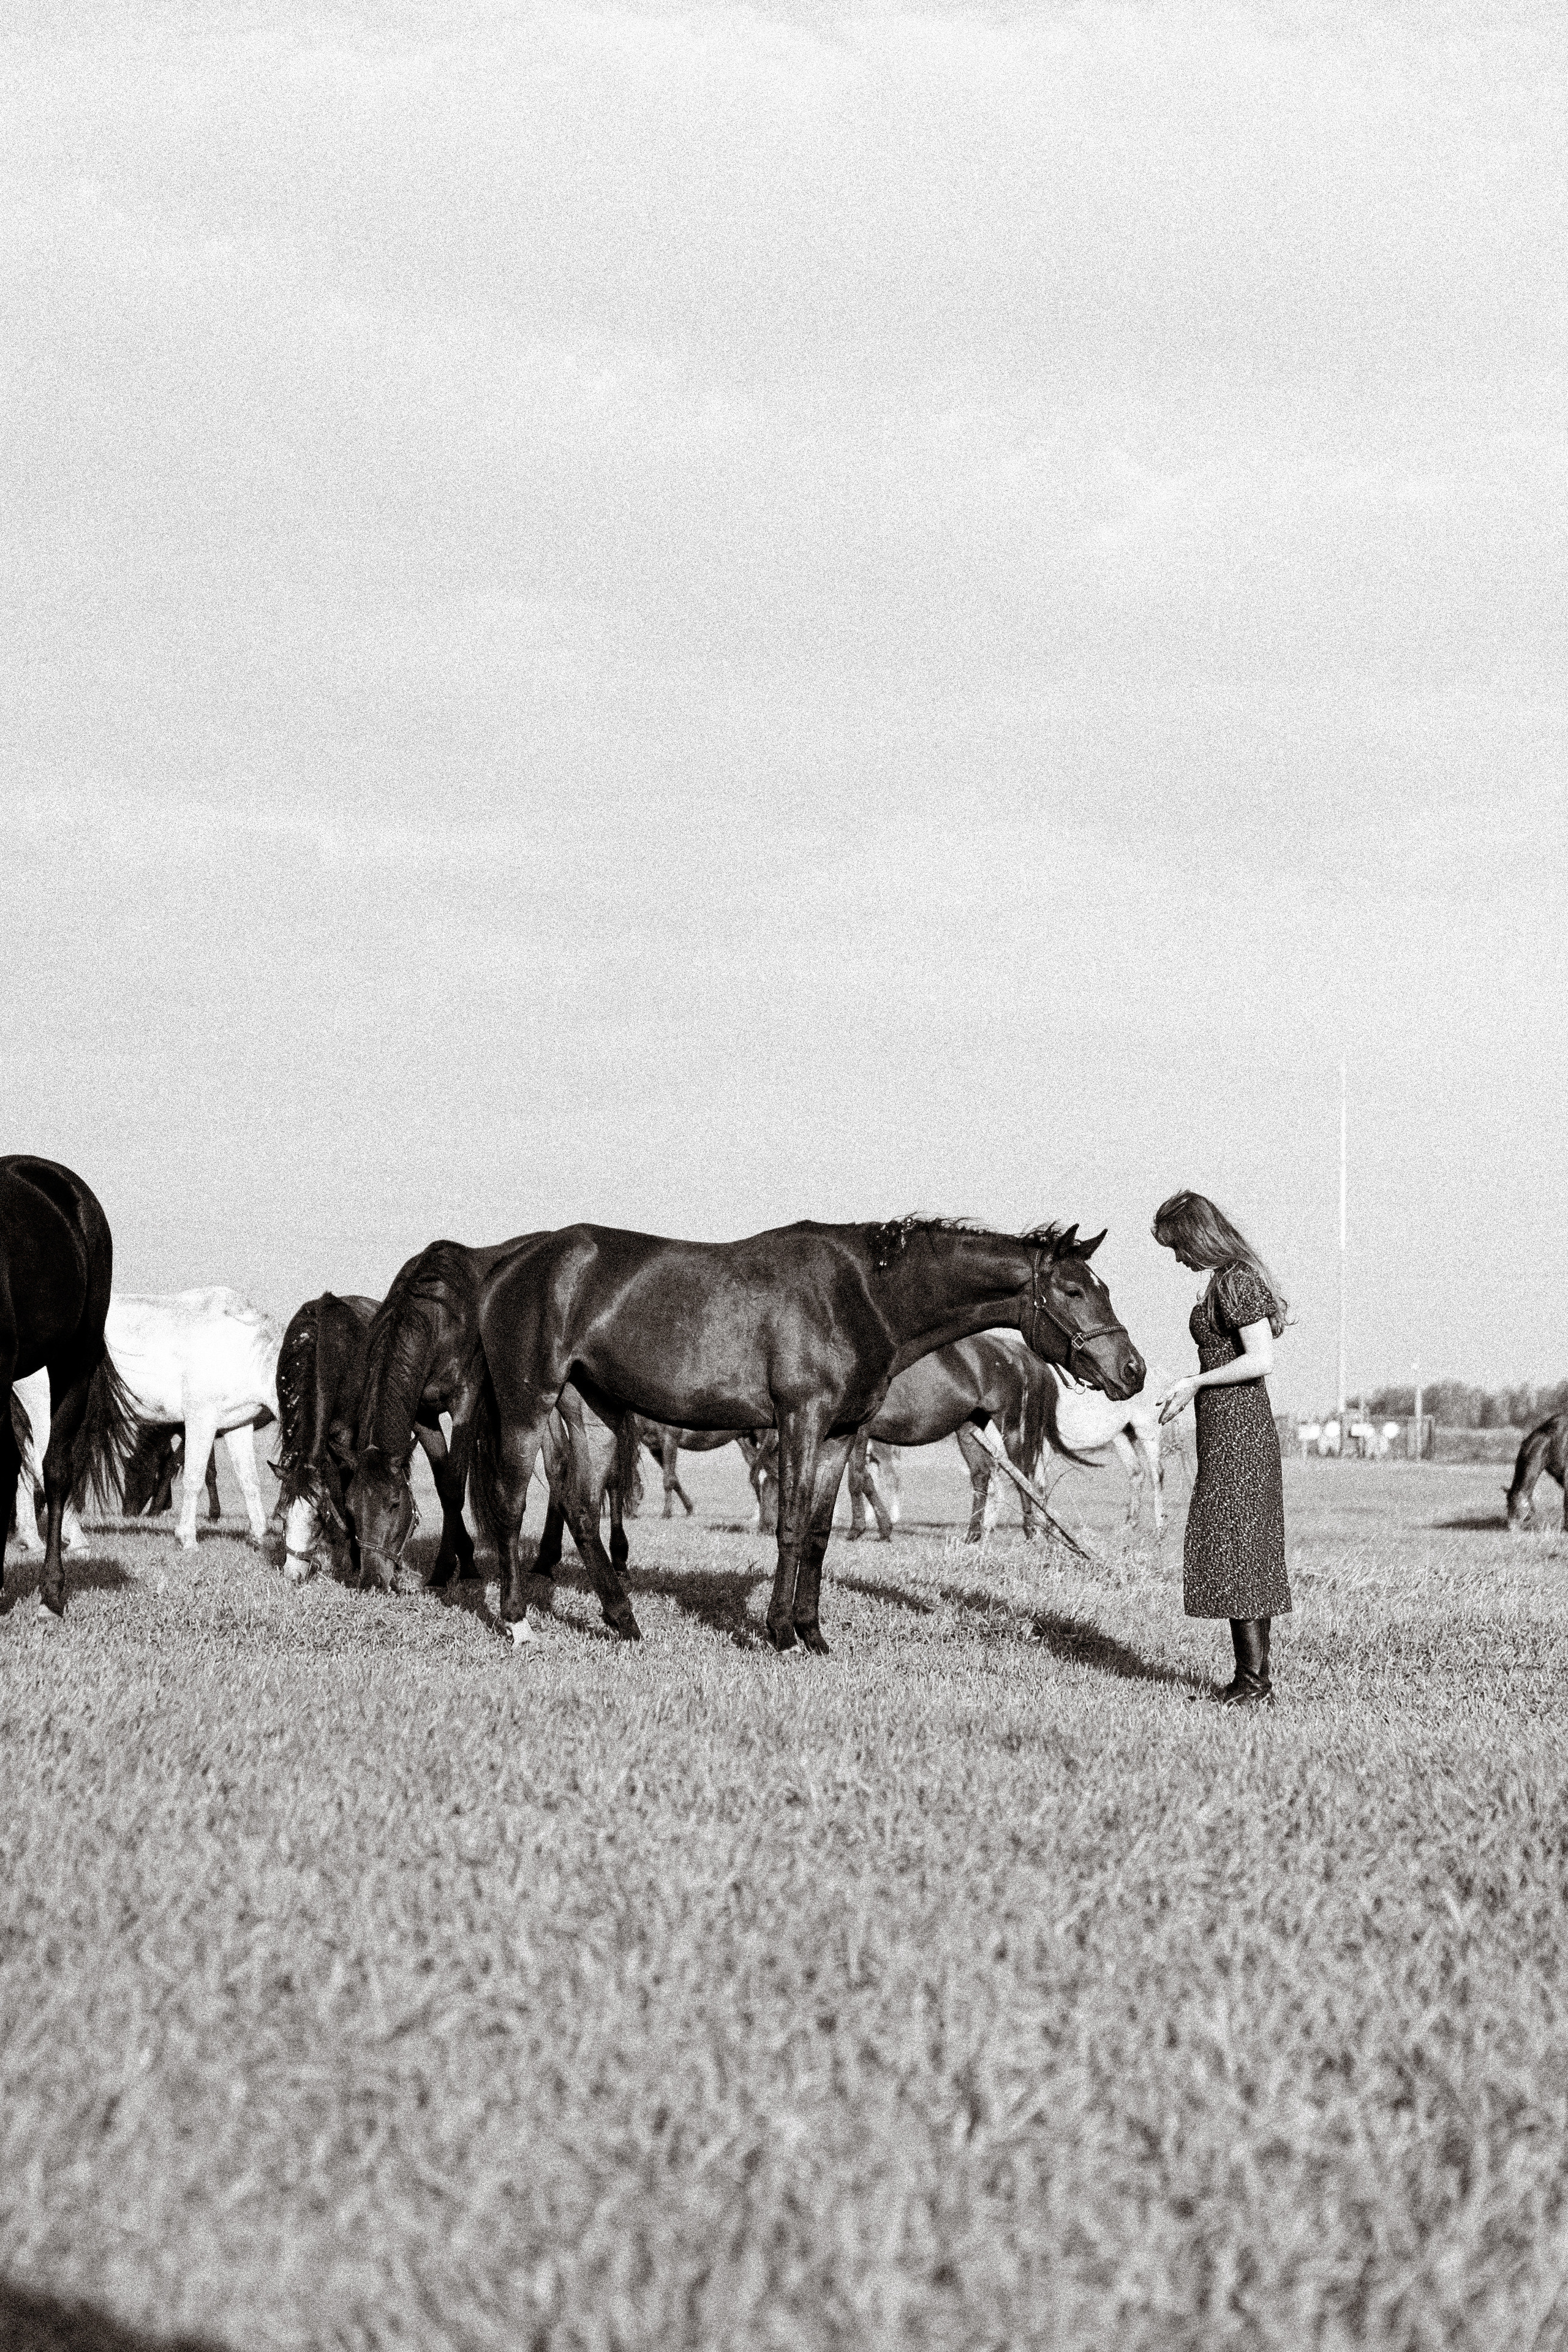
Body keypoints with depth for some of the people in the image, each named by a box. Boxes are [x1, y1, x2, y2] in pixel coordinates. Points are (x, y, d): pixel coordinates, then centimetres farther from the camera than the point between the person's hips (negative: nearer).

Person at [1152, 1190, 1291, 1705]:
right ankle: (1254, 1680, 16)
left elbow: (1261, 1359, -22)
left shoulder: (1235, 1282, -16)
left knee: (1232, 1552, -7)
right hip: (1241, 1428, 10)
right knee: (1250, 1553, 12)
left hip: (1235, 1431, -10)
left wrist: (1195, 1381, -16)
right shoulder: (1234, 1277, 14)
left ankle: (1253, 1684, -7)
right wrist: (1188, 1389, 16)